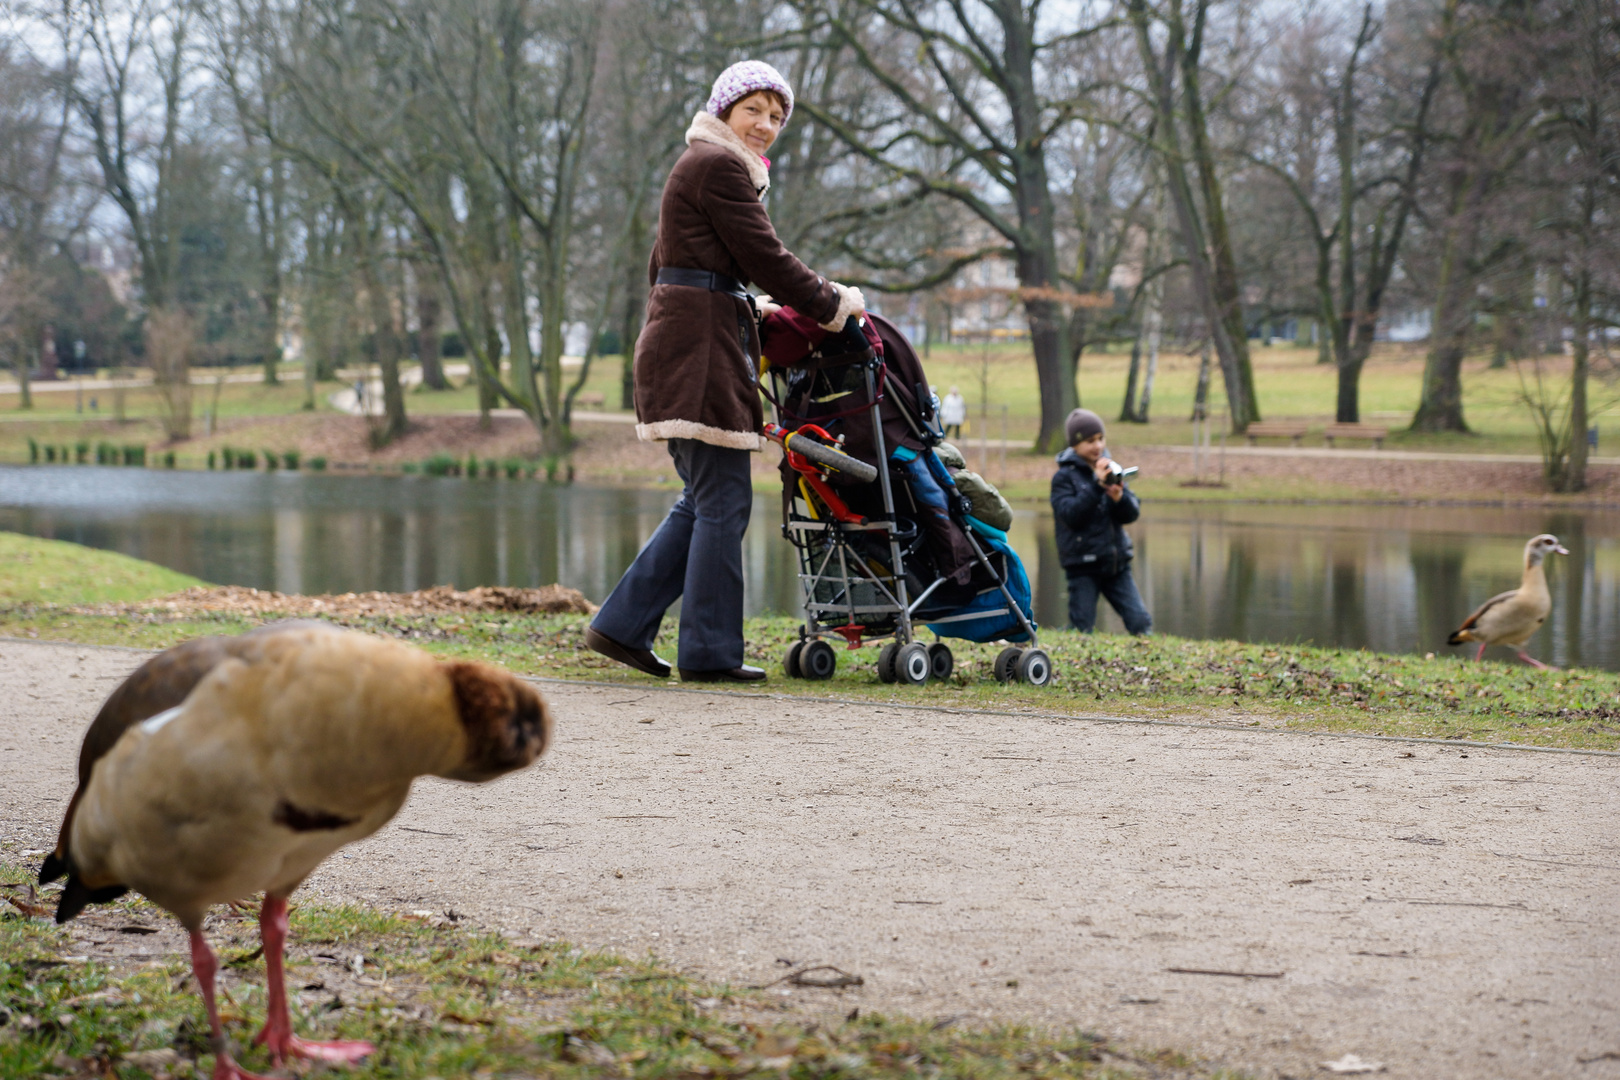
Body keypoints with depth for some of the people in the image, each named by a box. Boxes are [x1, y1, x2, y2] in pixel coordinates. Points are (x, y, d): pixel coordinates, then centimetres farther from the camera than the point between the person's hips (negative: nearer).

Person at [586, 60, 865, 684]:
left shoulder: (701, 165, 24)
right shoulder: (718, 166, -9)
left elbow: (663, 264, 27)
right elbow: (765, 258, -12)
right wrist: (834, 304, -1)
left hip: (680, 340, 10)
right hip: (703, 348, -10)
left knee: (703, 502, 12)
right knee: (722, 502, -6)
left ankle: (623, 626, 12)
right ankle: (709, 652, -2)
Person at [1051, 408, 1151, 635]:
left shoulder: (1111, 470, 11)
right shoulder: (1064, 476, -3)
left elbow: (1133, 513, 5)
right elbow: (1070, 515, -18)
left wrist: (1119, 498, -17)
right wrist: (1096, 486, -22)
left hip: (1117, 562, 4)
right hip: (1083, 566, -4)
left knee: (1141, 622, -3)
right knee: (1082, 629, -3)